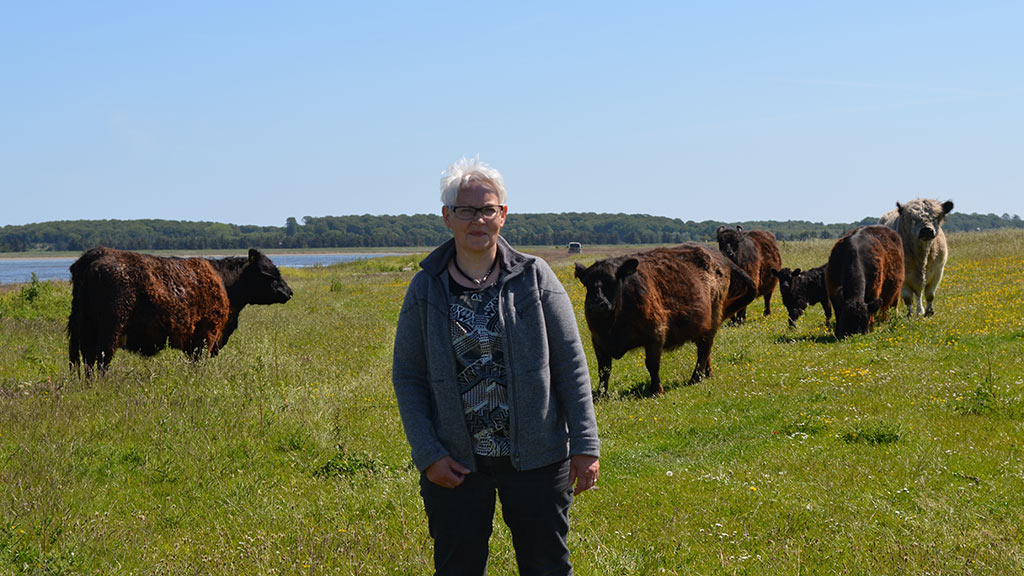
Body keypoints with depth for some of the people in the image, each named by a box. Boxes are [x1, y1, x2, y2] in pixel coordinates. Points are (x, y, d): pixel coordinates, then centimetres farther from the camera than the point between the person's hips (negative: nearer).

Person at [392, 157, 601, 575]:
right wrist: (428, 455, -6)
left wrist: (585, 445, -4)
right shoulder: (425, 289, 0)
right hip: (455, 463, 1)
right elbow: (407, 376, 3)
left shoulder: (535, 277, -1)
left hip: (536, 457, 0)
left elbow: (571, 363, 0)